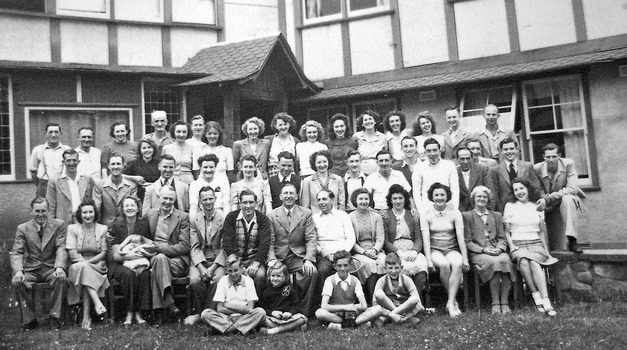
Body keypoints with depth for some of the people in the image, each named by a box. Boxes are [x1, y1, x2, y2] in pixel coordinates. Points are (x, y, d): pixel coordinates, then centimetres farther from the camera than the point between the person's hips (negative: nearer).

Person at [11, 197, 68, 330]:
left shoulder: (59, 225, 2)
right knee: (16, 282, -28)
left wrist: (60, 267, -27)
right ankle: (29, 319, -14)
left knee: (61, 278, -33)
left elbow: (61, 249, -8)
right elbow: (16, 253, -3)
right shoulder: (22, 228, 5)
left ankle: (55, 315, -19)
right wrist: (18, 271, -24)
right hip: (30, 269, 2)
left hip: (51, 268, -1)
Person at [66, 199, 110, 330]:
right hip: (78, 266, 0)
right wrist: (87, 264, -16)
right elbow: (72, 254, -5)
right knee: (82, 267, -35)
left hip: (97, 266, 1)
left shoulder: (102, 229, 7)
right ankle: (97, 302, -42)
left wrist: (88, 262, -14)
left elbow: (104, 253, 1)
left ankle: (86, 316, -34)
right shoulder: (72, 228, 4)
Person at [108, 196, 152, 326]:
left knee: (145, 274, -32)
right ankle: (129, 313, -24)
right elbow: (116, 255, -5)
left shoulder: (144, 224, 6)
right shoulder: (116, 226, 1)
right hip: (120, 263, -1)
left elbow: (151, 249, 7)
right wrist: (127, 256, -25)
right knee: (129, 274, -34)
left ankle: (138, 313, -26)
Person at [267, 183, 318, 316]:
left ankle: (304, 313, -12)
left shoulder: (306, 213, 8)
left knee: (312, 272, -29)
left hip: (298, 257, 0)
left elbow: (311, 239, 0)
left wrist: (308, 259, -16)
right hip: (278, 257, 0)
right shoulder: (272, 215, 9)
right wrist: (271, 259, -16)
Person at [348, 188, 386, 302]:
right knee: (369, 263, -33)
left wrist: (375, 250, -12)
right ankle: (373, 300, -25)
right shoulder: (350, 217, 7)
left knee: (382, 262, -30)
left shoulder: (376, 216, 15)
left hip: (376, 250, 2)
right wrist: (364, 252, -14)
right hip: (358, 252, -2)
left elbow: (380, 238, 7)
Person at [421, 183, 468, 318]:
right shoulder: (426, 214, 2)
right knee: (444, 264, -33)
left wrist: (465, 258, -11)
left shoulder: (455, 213, 5)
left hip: (452, 249, 1)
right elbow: (425, 238, -6)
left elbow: (460, 237, -2)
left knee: (458, 264, -32)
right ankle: (453, 301, -16)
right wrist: (429, 260, -18)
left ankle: (450, 303, -29)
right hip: (434, 249, -1)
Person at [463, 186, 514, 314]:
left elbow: (502, 238, 15)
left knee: (505, 260, -32)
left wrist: (499, 248, -7)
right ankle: (495, 303, -29)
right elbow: (467, 242, 4)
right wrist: (483, 249, -11)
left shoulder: (496, 215, 24)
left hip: (496, 250, 3)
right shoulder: (467, 216, 11)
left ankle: (504, 303, -29)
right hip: (477, 253, -3)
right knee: (494, 262, -35)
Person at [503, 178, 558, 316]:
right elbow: (507, 232, 11)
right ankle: (537, 298, -33)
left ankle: (546, 302, -41)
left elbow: (542, 231, 19)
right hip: (517, 245, 0)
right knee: (523, 260, -36)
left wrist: (546, 250, 9)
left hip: (536, 244, 1)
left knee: (533, 262, -34)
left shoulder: (537, 207, 15)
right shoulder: (510, 206, 12)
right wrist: (511, 246, -6)